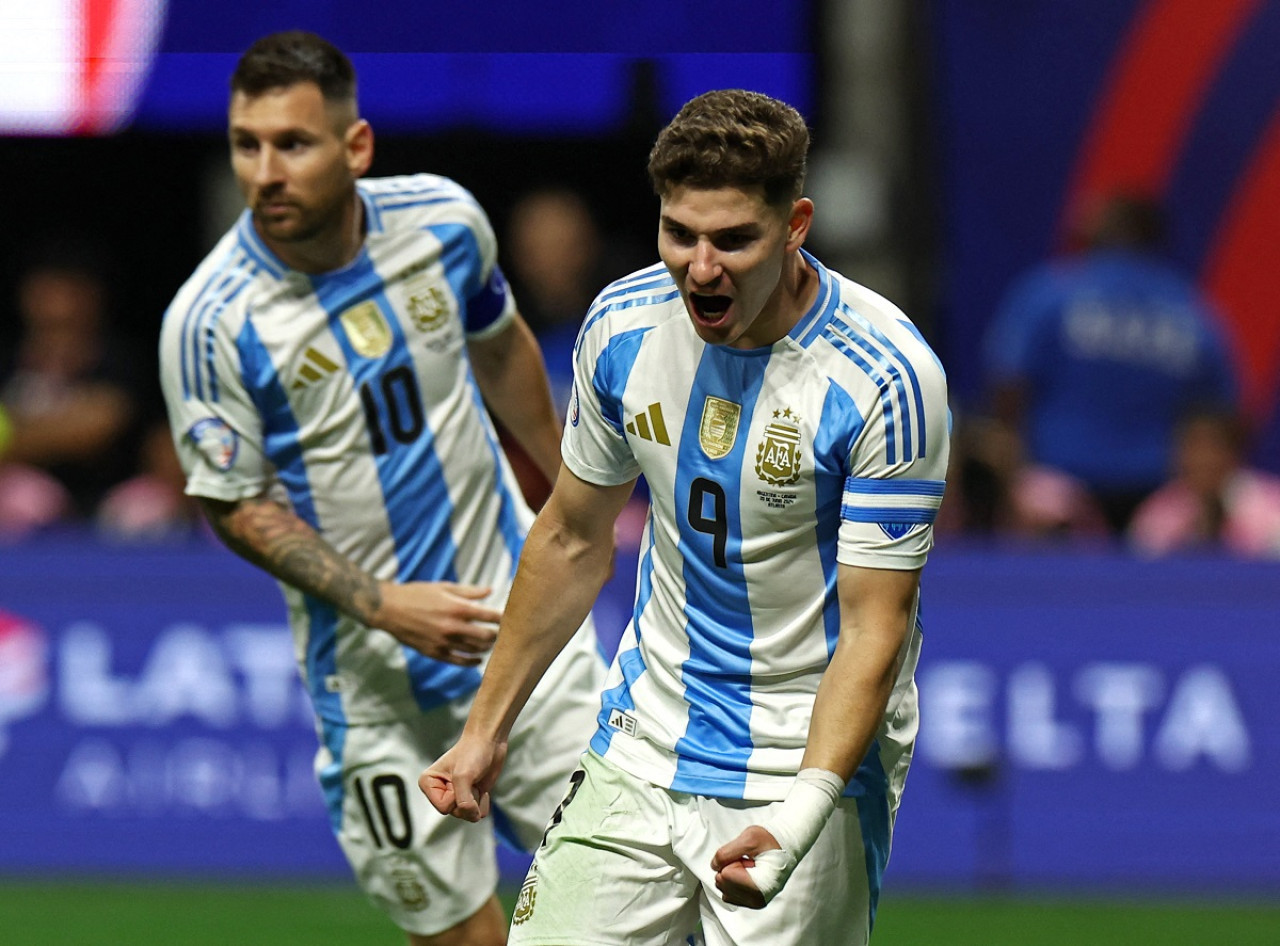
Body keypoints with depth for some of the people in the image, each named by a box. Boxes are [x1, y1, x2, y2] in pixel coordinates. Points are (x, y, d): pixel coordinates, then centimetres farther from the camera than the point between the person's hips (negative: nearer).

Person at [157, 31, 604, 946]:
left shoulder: (446, 220, -7)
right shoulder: (210, 322, -18)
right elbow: (238, 504, -8)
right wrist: (383, 608, -19)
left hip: (517, 604, 3)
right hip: (374, 668, -3)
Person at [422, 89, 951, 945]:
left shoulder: (887, 380, -20)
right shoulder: (624, 326, -4)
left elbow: (874, 627, -19)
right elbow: (571, 540, 11)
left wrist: (803, 811, -32)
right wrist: (488, 727, 16)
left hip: (811, 756, -4)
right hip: (641, 751, 4)